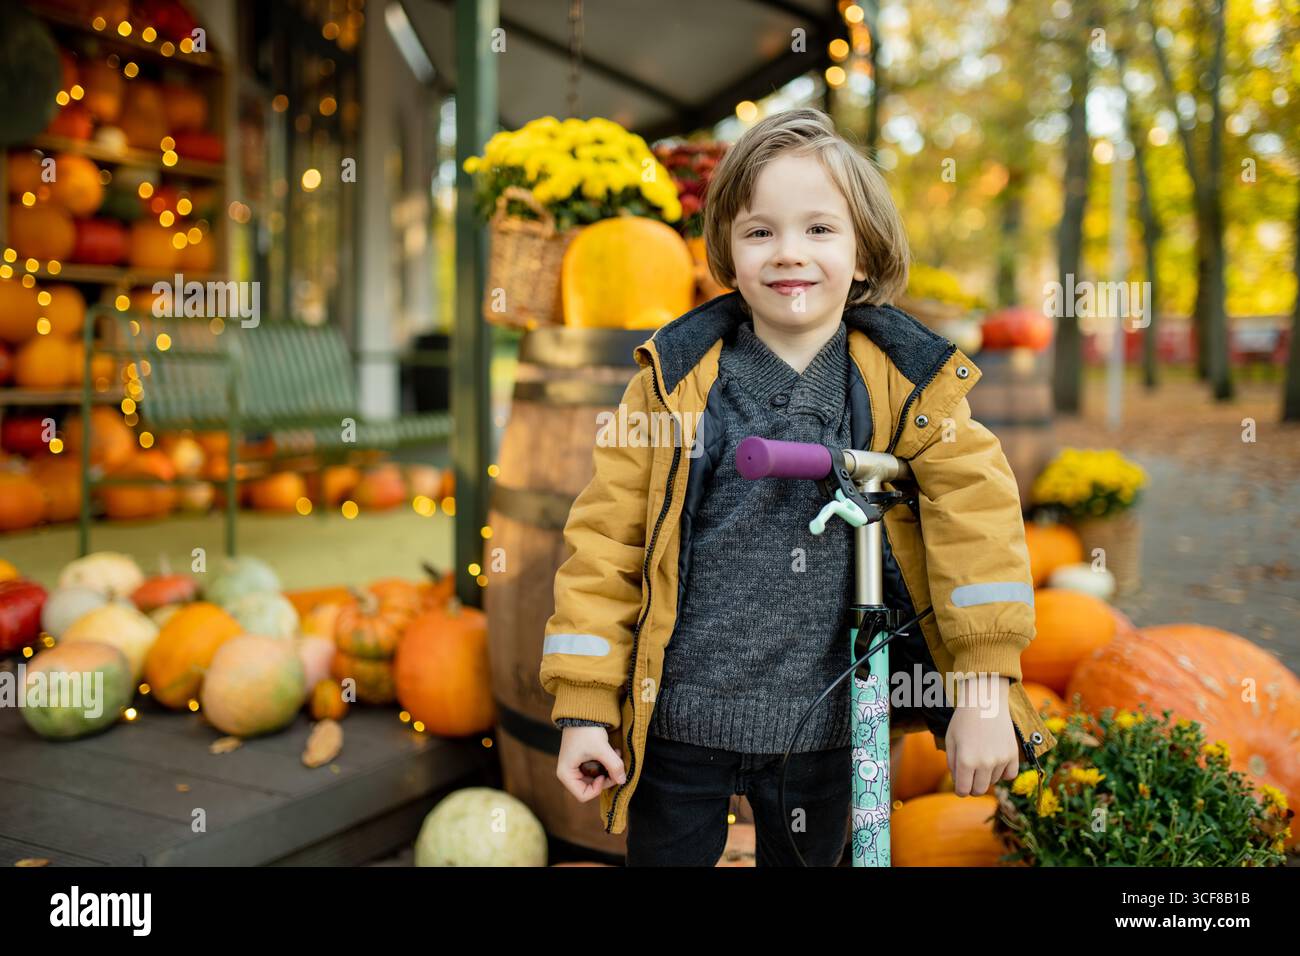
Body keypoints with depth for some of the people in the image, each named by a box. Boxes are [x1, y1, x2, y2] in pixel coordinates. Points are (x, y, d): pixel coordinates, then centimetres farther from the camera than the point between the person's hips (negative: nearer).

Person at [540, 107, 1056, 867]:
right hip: (679, 719, 0)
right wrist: (585, 707, -6)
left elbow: (974, 514, -9)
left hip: (826, 725, 1)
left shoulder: (910, 385, -4)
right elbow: (607, 539, -5)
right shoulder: (678, 377, -5)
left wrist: (986, 690, -17)